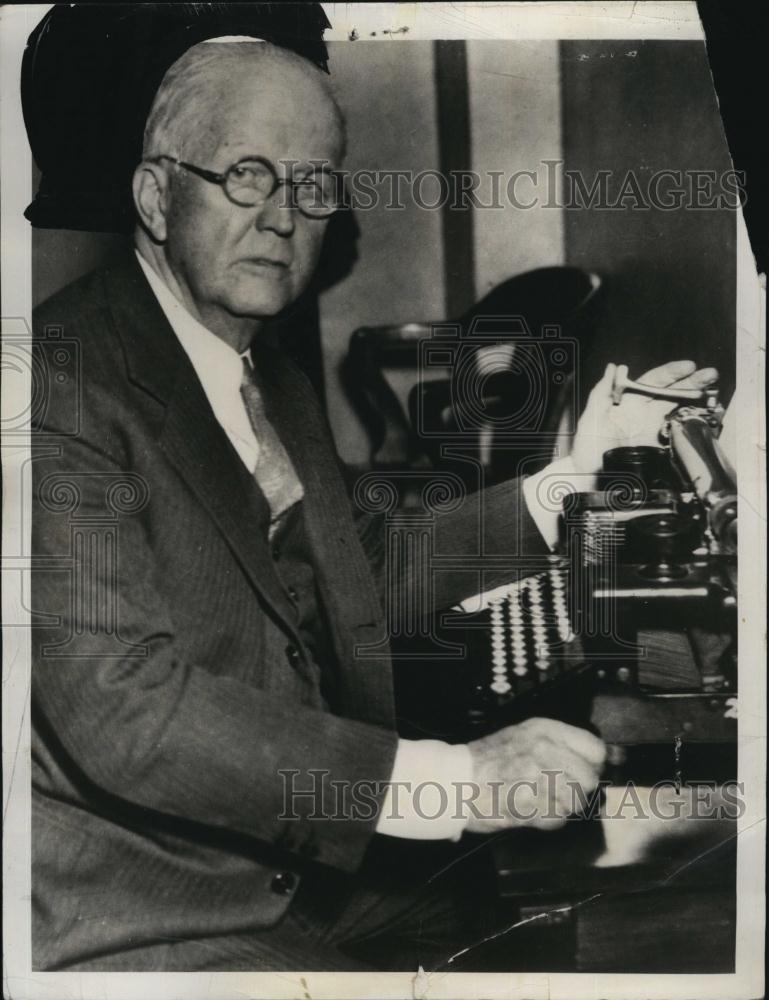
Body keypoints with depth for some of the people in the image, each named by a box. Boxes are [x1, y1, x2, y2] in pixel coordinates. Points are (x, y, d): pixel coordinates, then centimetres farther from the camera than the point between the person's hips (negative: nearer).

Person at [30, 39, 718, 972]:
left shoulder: (274, 385, 11)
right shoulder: (66, 379, -18)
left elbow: (361, 583, 17)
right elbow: (117, 701, -26)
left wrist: (572, 475, 12)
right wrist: (445, 777, -31)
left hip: (299, 878, 8)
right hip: (138, 923, -8)